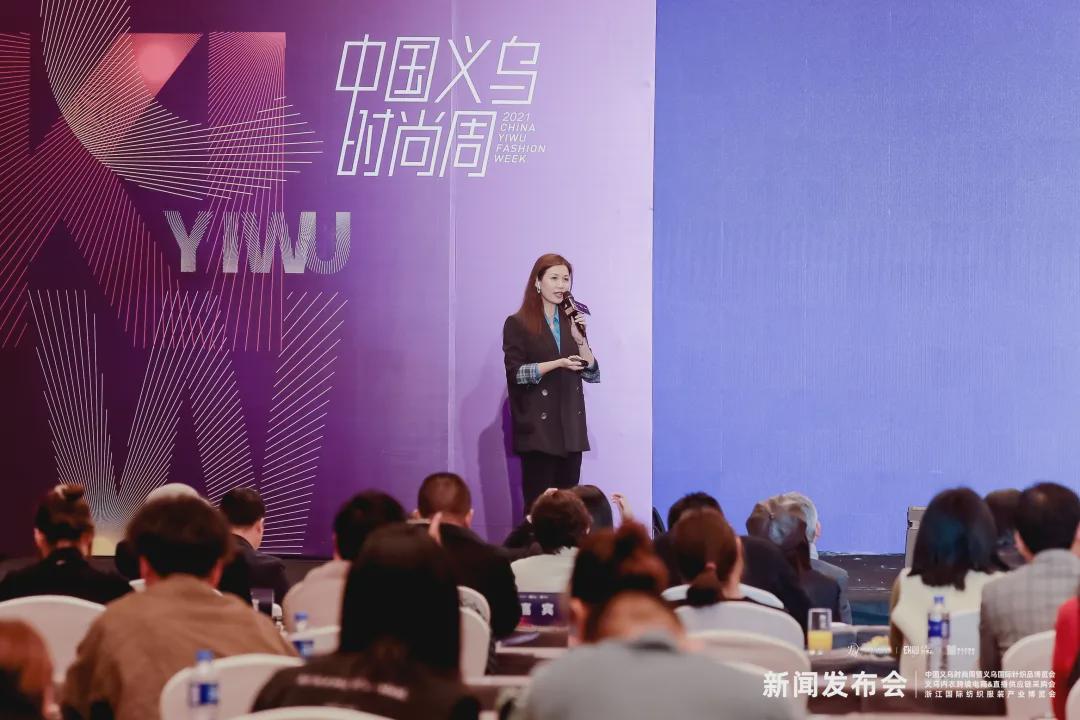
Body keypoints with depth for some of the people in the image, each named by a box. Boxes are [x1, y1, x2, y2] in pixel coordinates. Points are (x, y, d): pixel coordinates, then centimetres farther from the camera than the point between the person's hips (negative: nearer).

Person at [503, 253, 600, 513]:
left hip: (571, 427, 5)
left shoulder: (572, 322, 15)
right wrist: (558, 363, -19)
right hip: (538, 428, -5)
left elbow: (591, 373, 10)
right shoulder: (518, 324, -1)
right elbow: (515, 373, -11)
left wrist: (580, 339, -6)